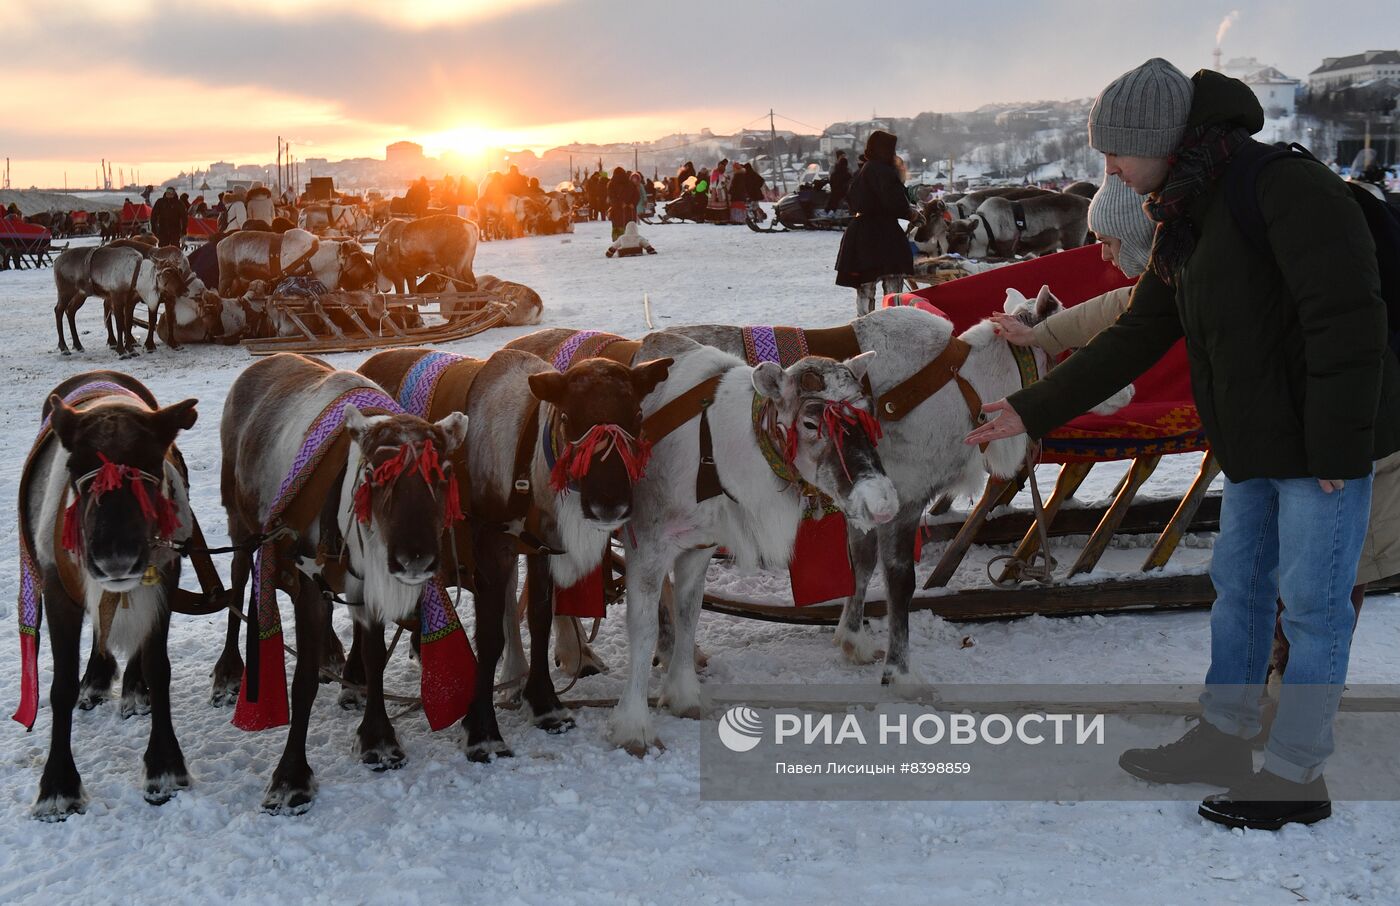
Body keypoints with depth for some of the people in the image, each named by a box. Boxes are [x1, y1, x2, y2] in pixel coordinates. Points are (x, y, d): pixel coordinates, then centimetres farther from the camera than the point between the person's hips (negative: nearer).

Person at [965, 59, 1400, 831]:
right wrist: (1032, 411, 10)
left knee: (1311, 600, -1)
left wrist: (1336, 448, -22)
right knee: (1237, 583, 15)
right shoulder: (1185, 226, 9)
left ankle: (1296, 776, 11)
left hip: (1322, 442, -9)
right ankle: (1220, 744, 29)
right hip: (1257, 443, 9)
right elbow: (1133, 342, 12)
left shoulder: (1284, 185, -19)